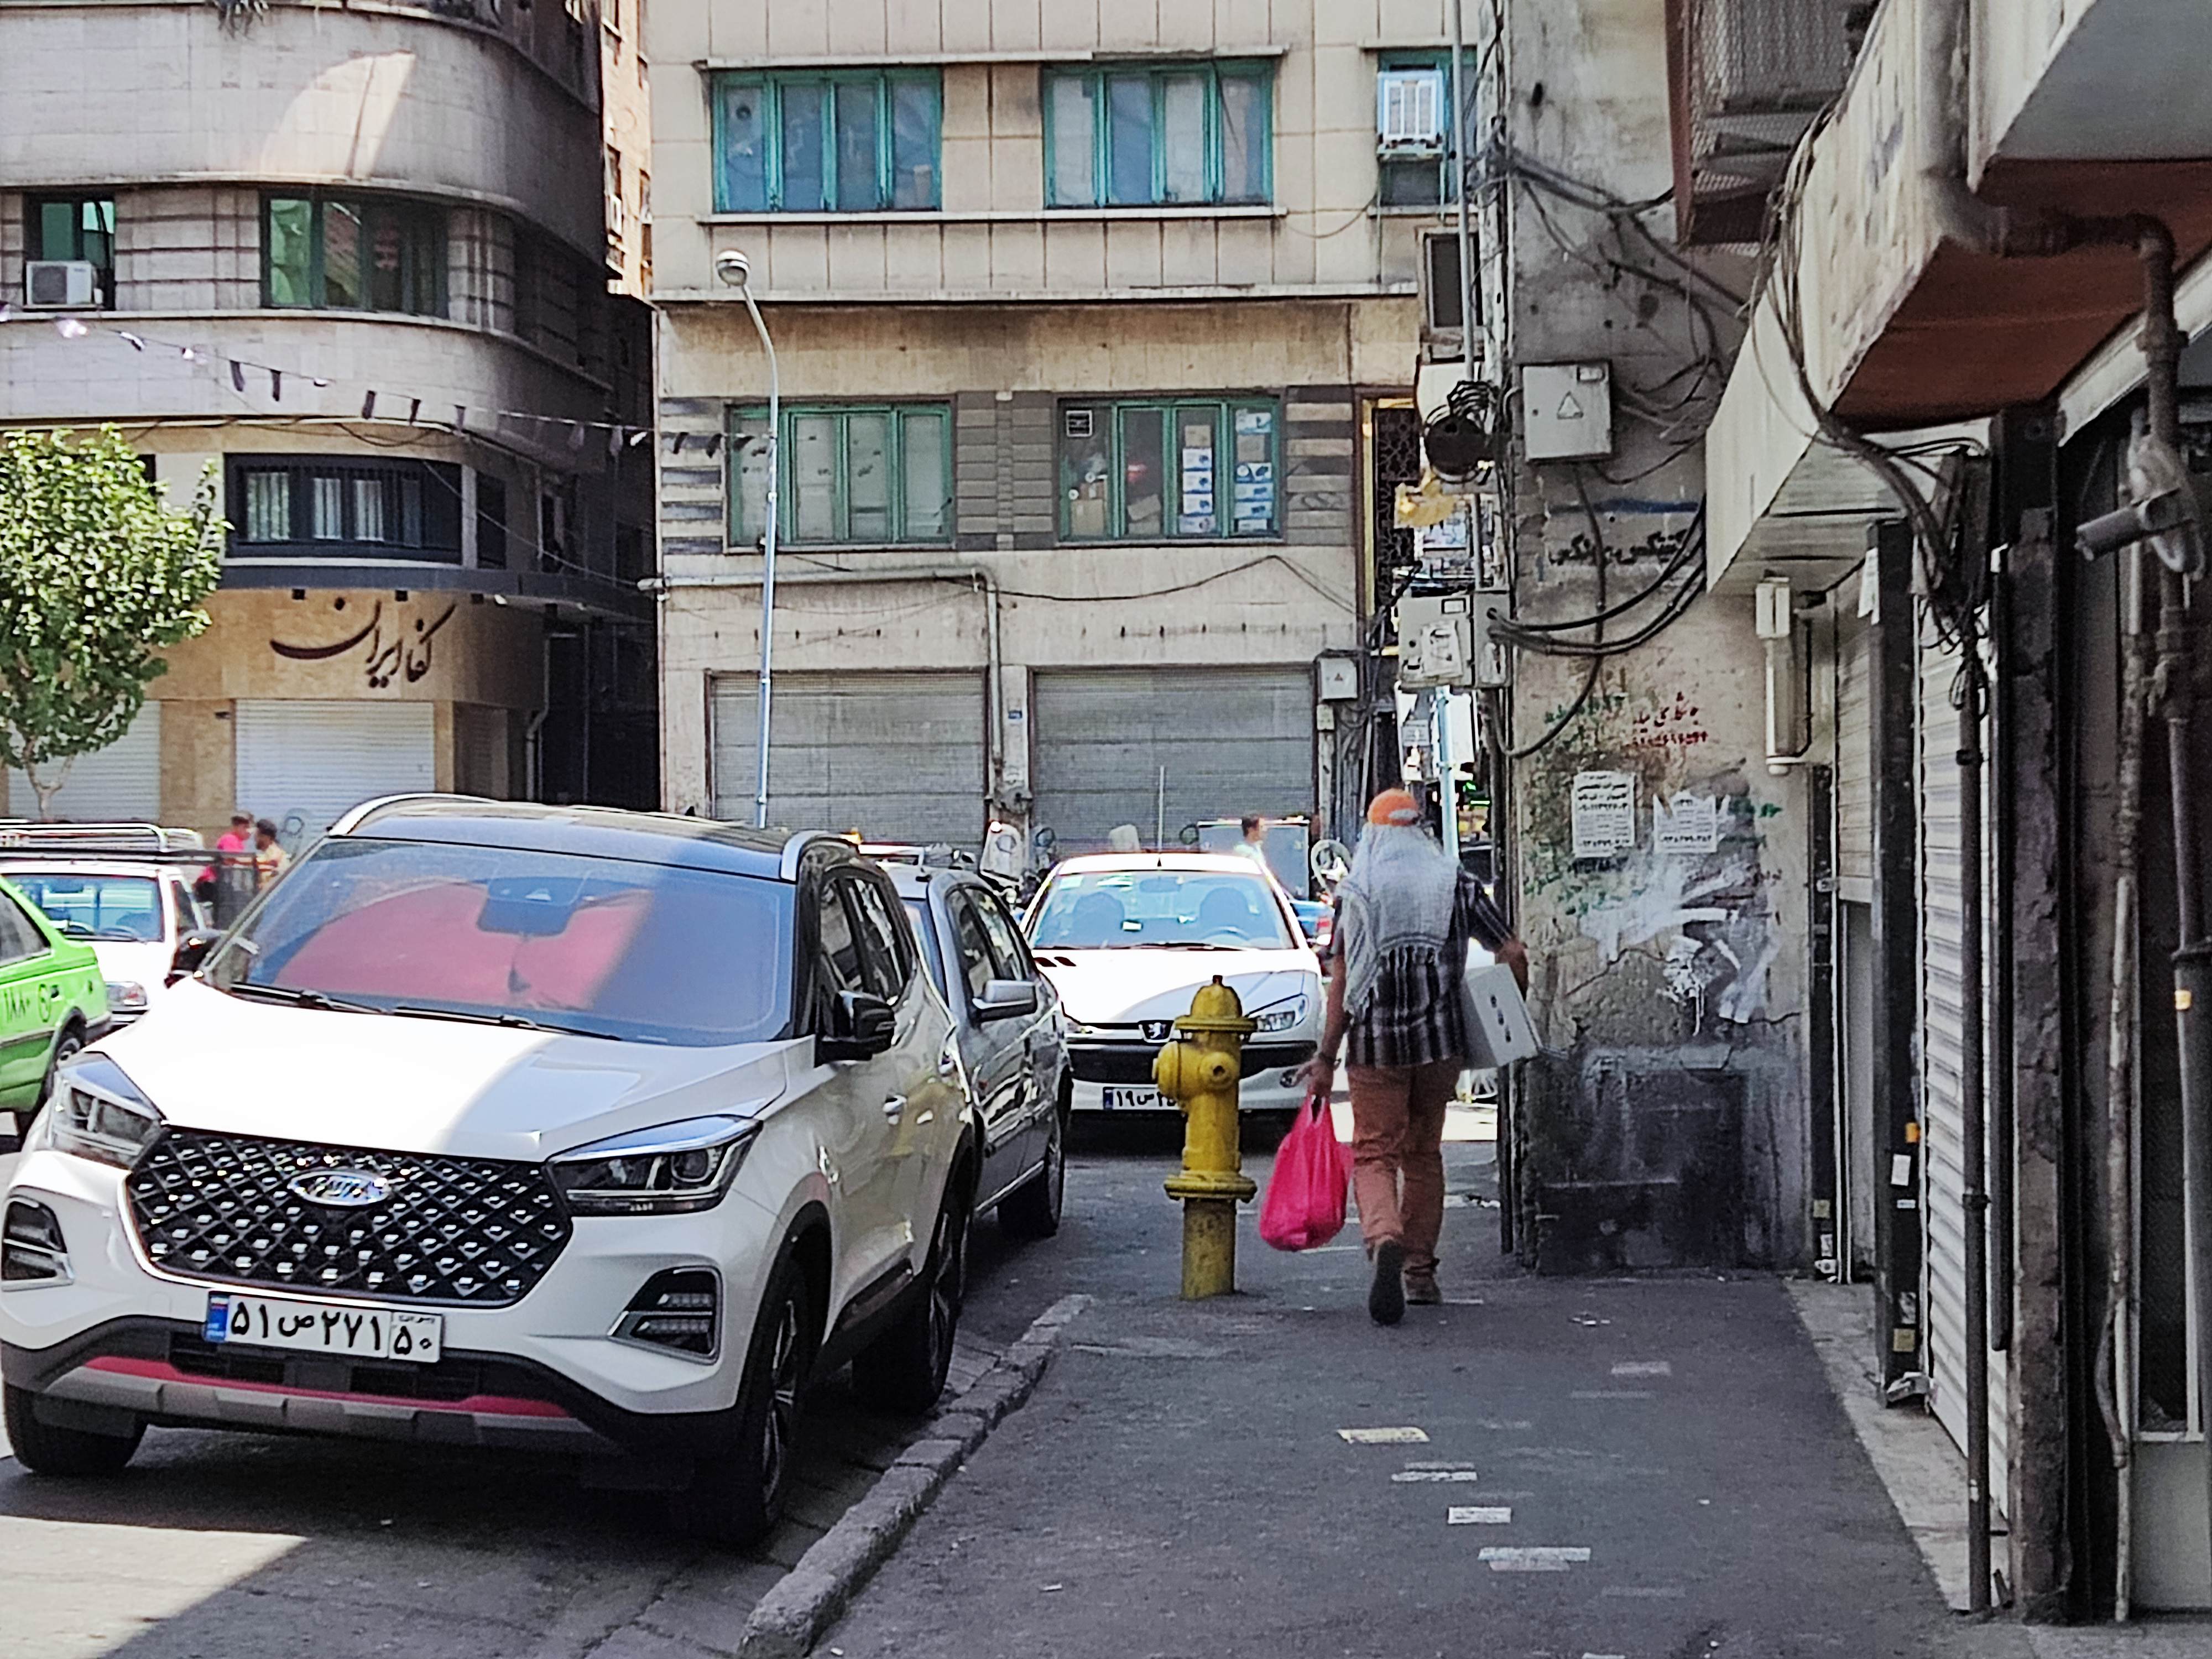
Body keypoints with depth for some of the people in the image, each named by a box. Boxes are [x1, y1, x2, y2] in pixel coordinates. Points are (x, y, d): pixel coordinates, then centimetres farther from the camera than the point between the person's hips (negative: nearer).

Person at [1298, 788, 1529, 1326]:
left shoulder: (1356, 892, 0)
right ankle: (1419, 1271, 22)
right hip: (1441, 1040, 2)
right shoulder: (1457, 884, 5)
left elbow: (1342, 982, -5)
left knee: (1374, 1153, -1)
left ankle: (1385, 1241, -29)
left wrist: (1326, 1058, -2)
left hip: (1375, 1041, -2)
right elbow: (1513, 953, 1)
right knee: (1424, 1154, 17)